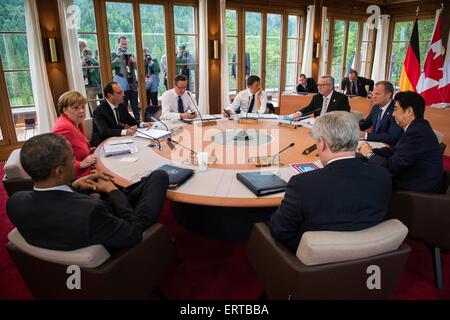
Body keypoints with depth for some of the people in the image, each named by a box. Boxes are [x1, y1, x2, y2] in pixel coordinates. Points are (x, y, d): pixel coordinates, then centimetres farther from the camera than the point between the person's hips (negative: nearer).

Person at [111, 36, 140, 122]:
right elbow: (111, 66, -9)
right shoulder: (114, 54, 3)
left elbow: (136, 67, 13)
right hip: (122, 84, -3)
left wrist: (134, 61, -7)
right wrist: (118, 57, -18)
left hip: (132, 83, 4)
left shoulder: (131, 54, 15)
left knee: (135, 105, 7)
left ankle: (138, 121, 13)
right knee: (123, 106, -1)